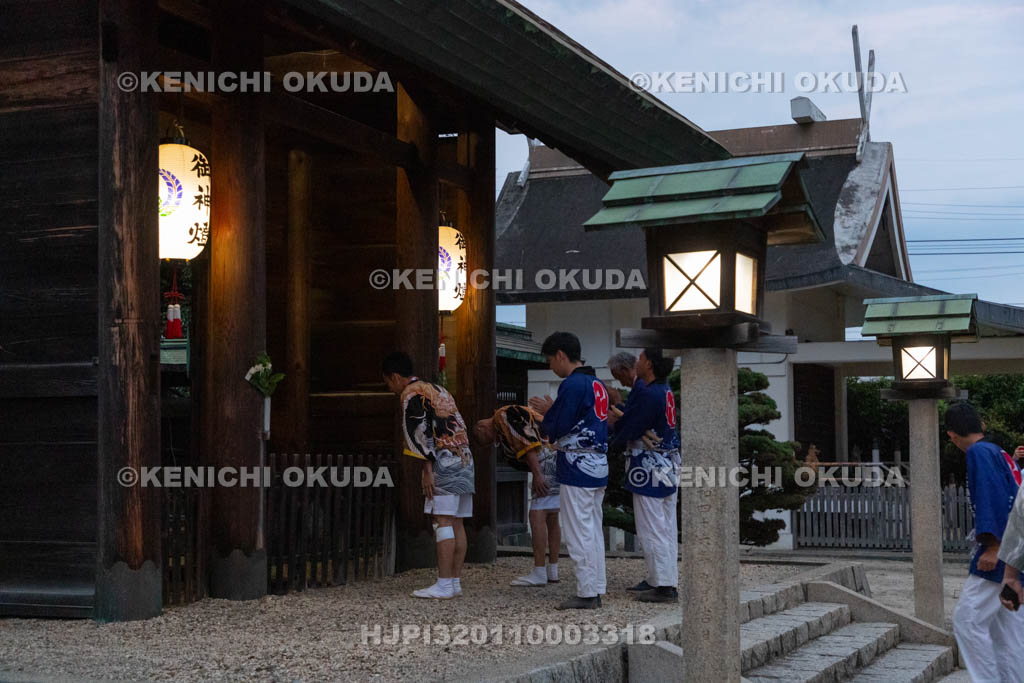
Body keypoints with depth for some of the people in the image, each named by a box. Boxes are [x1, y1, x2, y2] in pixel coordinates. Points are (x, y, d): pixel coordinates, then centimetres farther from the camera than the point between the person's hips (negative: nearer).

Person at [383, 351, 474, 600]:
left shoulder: (411, 394, -4)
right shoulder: (438, 390, 24)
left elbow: (422, 431, -14)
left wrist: (428, 470, -15)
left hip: (444, 461, -9)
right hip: (464, 459, 9)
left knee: (443, 521, -11)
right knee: (456, 523, 8)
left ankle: (444, 585, -13)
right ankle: (456, 581, 8)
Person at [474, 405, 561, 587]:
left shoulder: (503, 416, -3)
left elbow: (527, 442, -15)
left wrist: (537, 475, -18)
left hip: (551, 461, -10)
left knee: (537, 516, -8)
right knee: (550, 519, 14)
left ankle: (539, 573, -8)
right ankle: (552, 571, 17)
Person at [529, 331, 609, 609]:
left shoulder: (572, 385, -15)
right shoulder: (598, 384, 14)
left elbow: (556, 429, -17)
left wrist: (546, 412, 4)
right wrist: (552, 410, 16)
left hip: (577, 469, -9)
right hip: (599, 468, 9)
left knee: (579, 533, -4)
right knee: (594, 531, 13)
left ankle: (586, 594, -2)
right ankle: (596, 591, 17)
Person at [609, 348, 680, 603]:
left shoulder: (648, 395, -21)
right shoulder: (665, 391, 8)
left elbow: (626, 430, -16)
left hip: (650, 469, -10)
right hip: (668, 466, 10)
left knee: (652, 529, -4)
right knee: (667, 528, 15)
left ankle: (663, 587, -2)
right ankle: (666, 581, 23)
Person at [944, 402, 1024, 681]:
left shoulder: (980, 453, -10)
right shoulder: (1001, 454, 18)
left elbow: (994, 498, -21)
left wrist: (993, 548, -23)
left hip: (999, 556, -10)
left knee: (967, 621, -8)